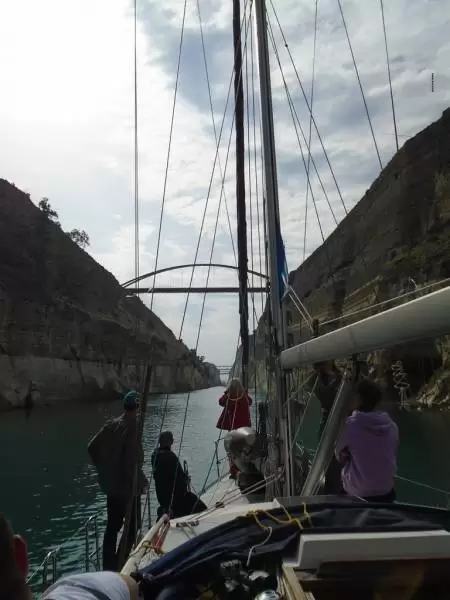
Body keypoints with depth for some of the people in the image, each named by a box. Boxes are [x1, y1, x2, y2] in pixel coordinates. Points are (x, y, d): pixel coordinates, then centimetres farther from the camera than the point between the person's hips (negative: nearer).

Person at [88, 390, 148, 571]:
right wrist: (141, 482, -11)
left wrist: (103, 470, 14)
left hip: (111, 485, 7)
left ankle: (108, 566, 26)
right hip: (128, 486, -7)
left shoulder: (111, 425, 1)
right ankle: (119, 565, 11)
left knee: (112, 526, 17)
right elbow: (133, 460, -23)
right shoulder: (132, 426, -20)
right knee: (132, 526, 9)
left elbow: (92, 447, 6)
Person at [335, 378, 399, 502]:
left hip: (357, 493, -4)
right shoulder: (392, 426, -8)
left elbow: (340, 456, -4)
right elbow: (393, 458, 7)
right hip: (386, 491, 4)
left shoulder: (351, 424, -19)